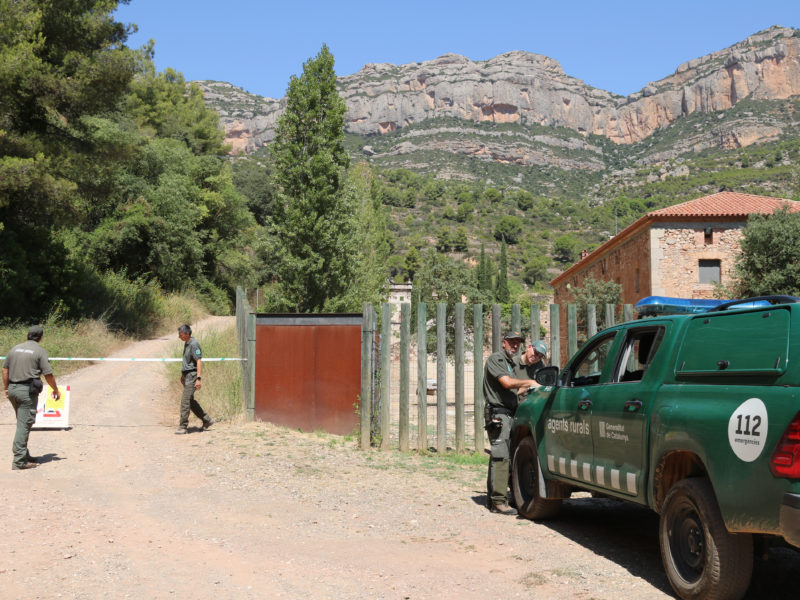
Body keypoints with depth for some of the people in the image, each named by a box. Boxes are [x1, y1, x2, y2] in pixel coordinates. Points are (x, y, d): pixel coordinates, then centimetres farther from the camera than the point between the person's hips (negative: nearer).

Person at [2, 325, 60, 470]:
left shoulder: (15, 348, 11)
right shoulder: (40, 351, -5)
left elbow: (5, 369, 13)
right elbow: (48, 374, -7)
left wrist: (7, 388, 21)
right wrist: (56, 390, 6)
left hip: (12, 389, 6)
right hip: (28, 391, -6)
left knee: (22, 423, 16)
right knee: (24, 425, -4)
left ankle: (24, 455, 22)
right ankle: (19, 461, -6)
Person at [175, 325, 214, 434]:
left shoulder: (194, 344, -15)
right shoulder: (186, 344, 14)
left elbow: (199, 361, -20)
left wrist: (198, 379, -24)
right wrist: (183, 375, 26)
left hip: (192, 376, -10)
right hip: (187, 376, 10)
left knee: (185, 401, -9)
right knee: (190, 401, 14)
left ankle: (183, 427, -3)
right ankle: (207, 420, 23)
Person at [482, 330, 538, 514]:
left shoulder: (511, 363, 23)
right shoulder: (495, 359, -6)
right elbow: (507, 383, -18)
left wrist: (526, 389, 15)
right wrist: (530, 382, -10)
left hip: (509, 414, 10)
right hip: (497, 414, -10)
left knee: (499, 457, 10)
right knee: (501, 457, -13)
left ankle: (493, 499, 15)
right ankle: (499, 501, -14)